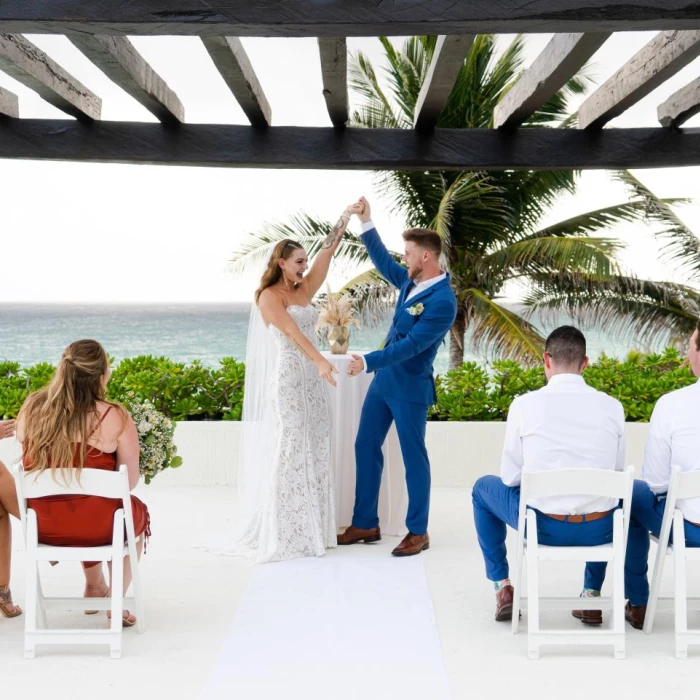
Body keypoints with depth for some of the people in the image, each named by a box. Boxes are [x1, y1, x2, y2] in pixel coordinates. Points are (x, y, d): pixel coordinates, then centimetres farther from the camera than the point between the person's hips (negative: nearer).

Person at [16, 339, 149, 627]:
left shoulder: (31, 408, -3)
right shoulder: (114, 418, -16)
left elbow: (32, 464, 11)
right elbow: (130, 482, -9)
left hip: (42, 525, 5)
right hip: (96, 527, -4)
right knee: (137, 512, 30)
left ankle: (95, 587, 49)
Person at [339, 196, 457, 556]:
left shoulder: (442, 301, -22)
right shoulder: (412, 281, 4)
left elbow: (411, 345, -26)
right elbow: (385, 264, 22)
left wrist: (367, 362, -29)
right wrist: (366, 224, 15)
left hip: (410, 388, -9)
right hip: (383, 379, 9)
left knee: (413, 457, 3)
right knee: (365, 447, 12)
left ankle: (418, 532, 16)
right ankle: (365, 524, 21)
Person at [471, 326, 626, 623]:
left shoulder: (525, 404, -8)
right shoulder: (612, 406, -2)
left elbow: (510, 478, -2)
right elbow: (617, 474, 6)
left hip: (542, 525, -2)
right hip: (600, 530, 2)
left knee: (483, 487, 28)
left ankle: (502, 587, 26)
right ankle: (592, 594, 32)